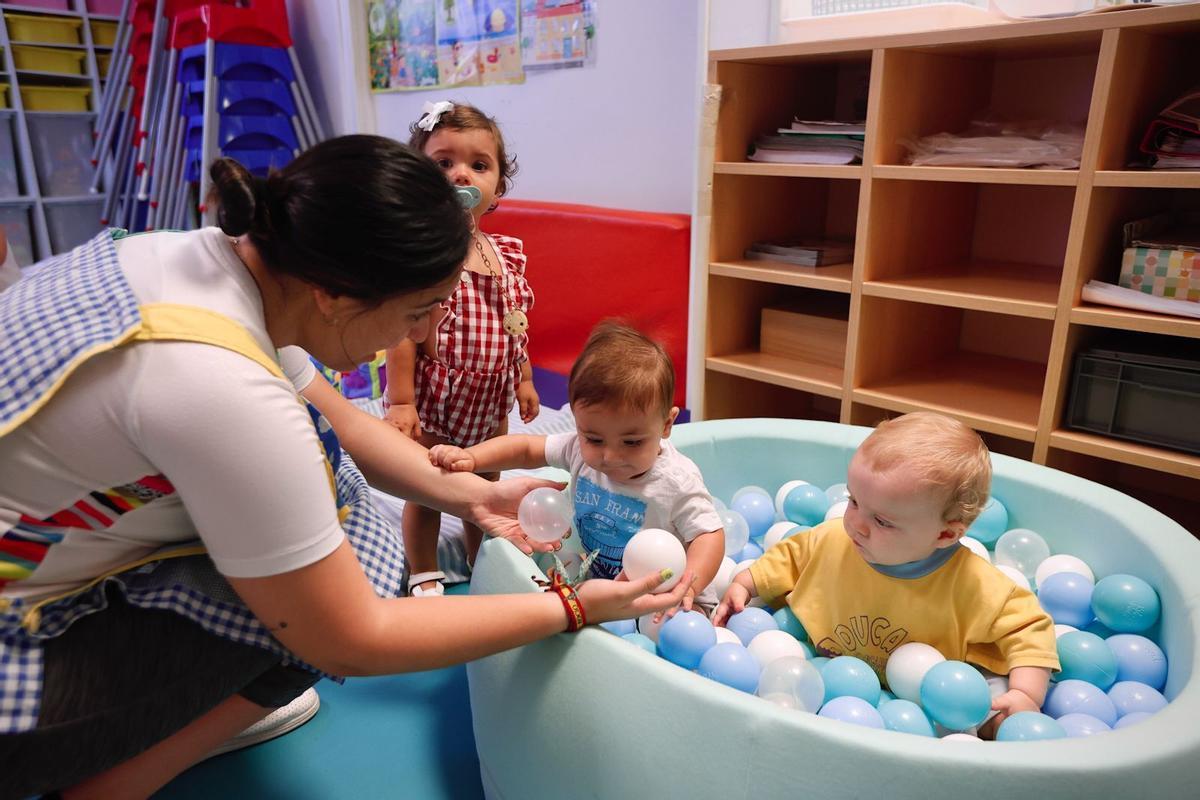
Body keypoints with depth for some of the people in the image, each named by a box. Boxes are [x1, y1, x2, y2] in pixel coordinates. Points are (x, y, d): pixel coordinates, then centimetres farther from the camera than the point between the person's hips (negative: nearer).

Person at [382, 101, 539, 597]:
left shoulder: (505, 254, 1)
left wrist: (524, 380, 13)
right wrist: (400, 401, -22)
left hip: (489, 399, 6)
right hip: (433, 402, -6)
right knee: (426, 495, 11)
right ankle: (424, 578, 33)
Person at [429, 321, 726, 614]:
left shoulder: (678, 482, -24)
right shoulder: (580, 449, -11)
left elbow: (710, 534, -19)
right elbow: (525, 448, 0)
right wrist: (468, 457, -14)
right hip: (597, 583, 6)